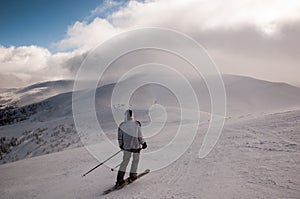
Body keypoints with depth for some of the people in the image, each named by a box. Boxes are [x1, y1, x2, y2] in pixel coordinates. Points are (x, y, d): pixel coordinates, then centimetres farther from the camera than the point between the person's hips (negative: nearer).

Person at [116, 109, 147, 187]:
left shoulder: (122, 125, -6)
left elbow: (119, 137, 1)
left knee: (125, 161, 13)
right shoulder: (136, 124, -10)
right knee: (135, 160, 19)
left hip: (126, 146, 2)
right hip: (136, 146, -2)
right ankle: (132, 175, 25)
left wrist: (121, 145, 15)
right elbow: (140, 136, -6)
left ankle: (120, 179, 6)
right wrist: (143, 143, 8)